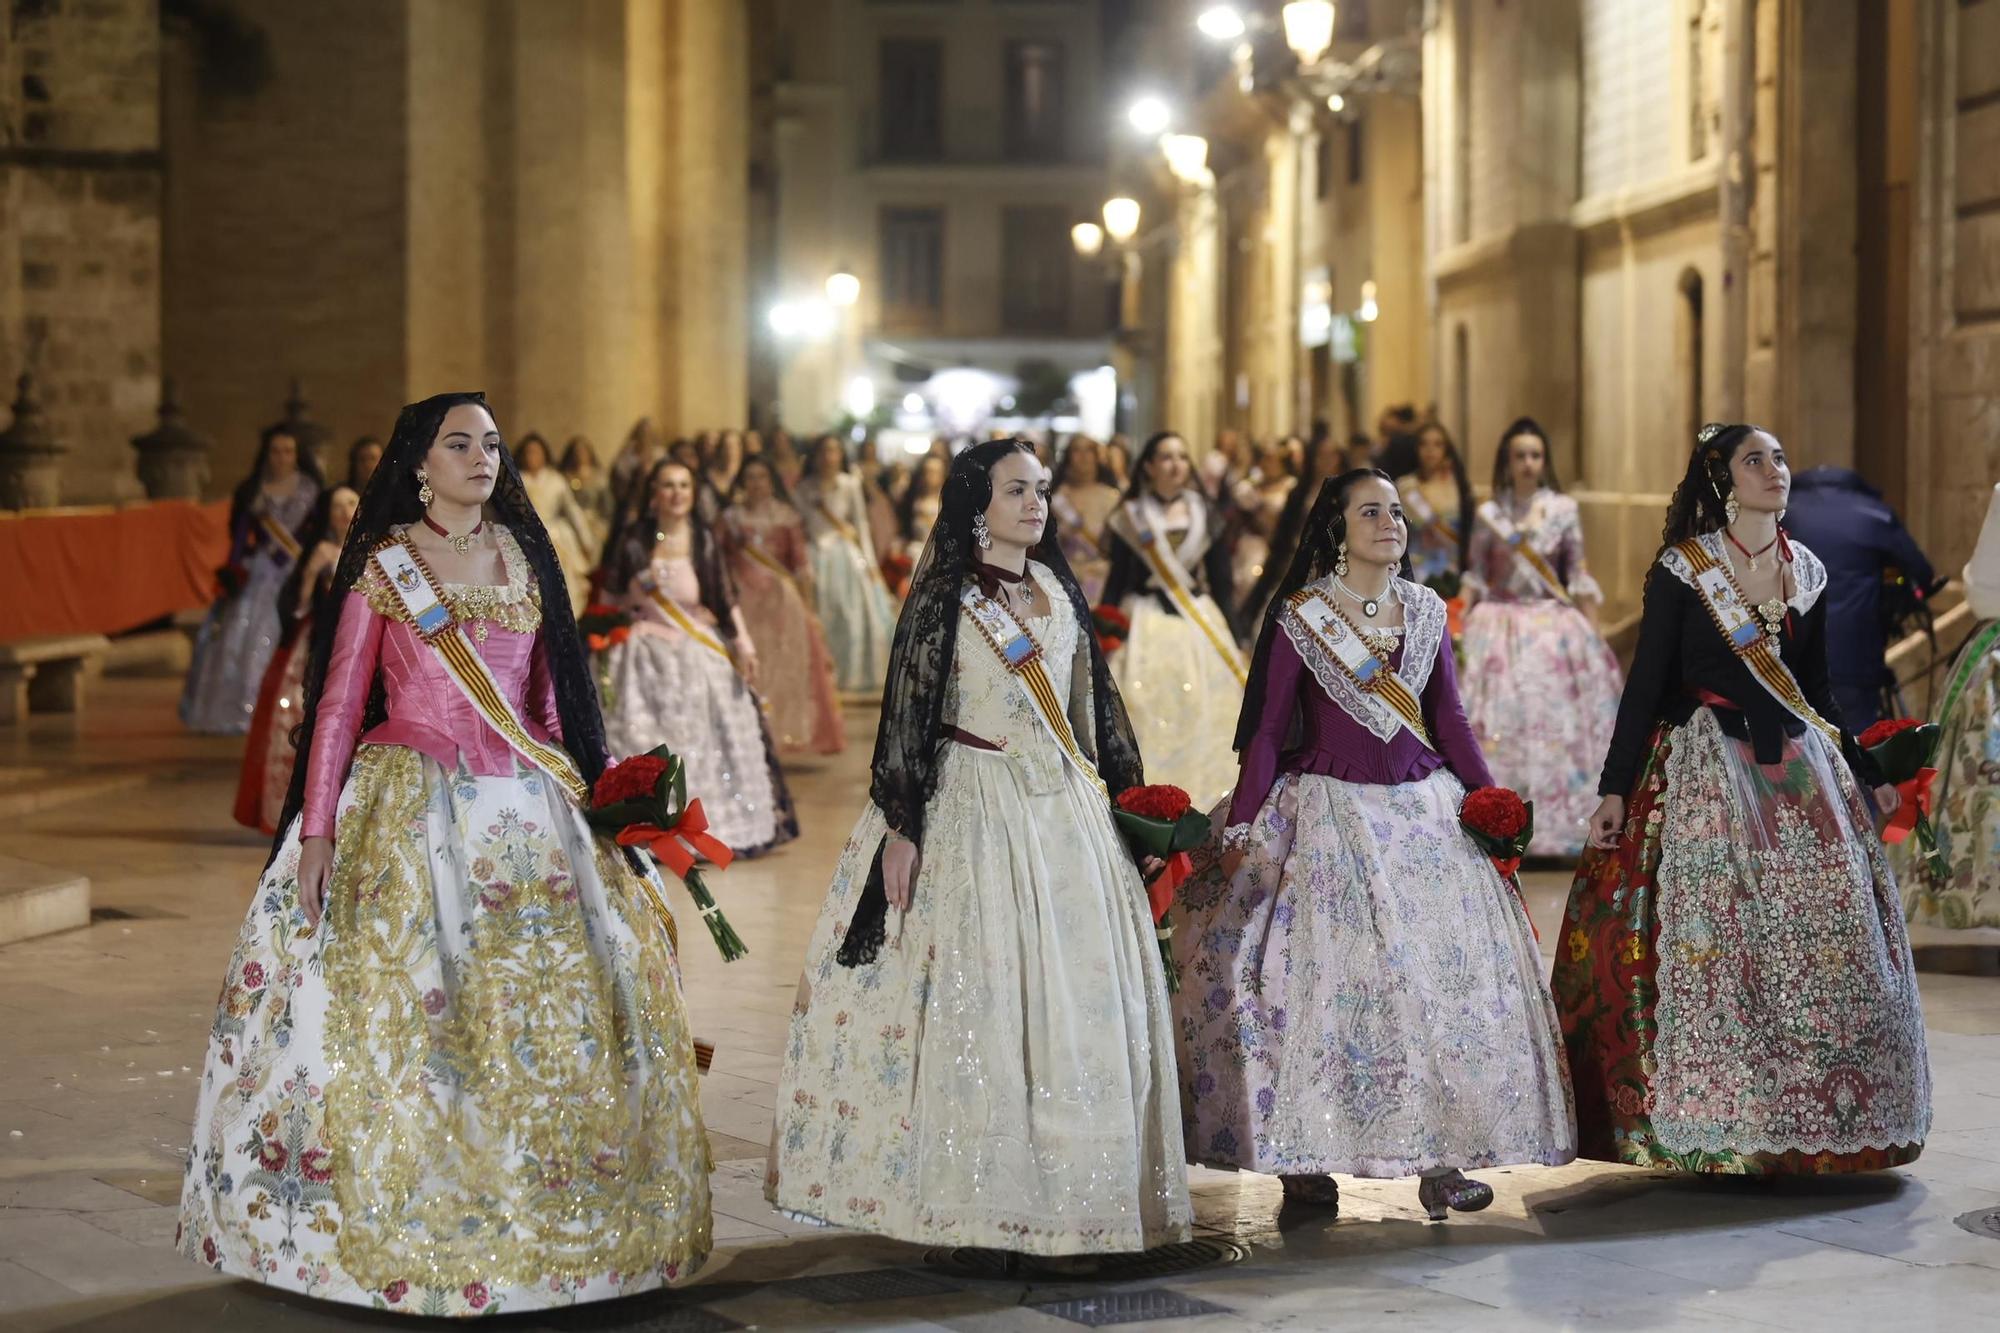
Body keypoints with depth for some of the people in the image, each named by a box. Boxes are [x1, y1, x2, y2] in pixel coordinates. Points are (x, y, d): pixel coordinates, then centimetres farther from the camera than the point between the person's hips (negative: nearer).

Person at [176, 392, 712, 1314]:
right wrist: (316, 829, -10)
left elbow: (550, 692, 14)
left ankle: (540, 1224, 13)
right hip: (411, 806, -3)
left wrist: (579, 799, 8)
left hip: (524, 813, 4)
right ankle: (398, 1226, 5)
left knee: (541, 1014, 2)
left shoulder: (524, 553, 11)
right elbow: (340, 701, -3)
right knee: (398, 1008, -6)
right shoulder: (381, 564, 0)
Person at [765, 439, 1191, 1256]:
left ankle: (1072, 1187, 13)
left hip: (1066, 812, 6)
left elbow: (1095, 703, 19)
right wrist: (900, 827, -13)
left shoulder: (1059, 592, 12)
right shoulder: (944, 597, -5)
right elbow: (908, 714, -8)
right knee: (981, 993, -6)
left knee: (1082, 990, 4)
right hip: (976, 811, -6)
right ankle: (981, 1196, 1)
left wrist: (1128, 788, 18)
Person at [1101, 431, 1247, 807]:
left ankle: (1201, 797, 8)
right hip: (1145, 623, -2)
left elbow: (1220, 581, 7)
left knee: (1201, 715, 0)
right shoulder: (1131, 516, 1)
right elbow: (1117, 579, 0)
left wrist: (1232, 638, 4)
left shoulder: (1204, 513, 7)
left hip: (1200, 622, 2)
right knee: (1146, 714, -6)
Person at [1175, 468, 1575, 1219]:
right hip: (1328, 812, -4)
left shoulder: (1427, 611, 7)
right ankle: (1302, 1159, 5)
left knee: (1445, 968, -2)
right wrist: (1240, 829, -9)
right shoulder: (1300, 617, -5)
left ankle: (1436, 1155, 4)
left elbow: (1448, 719, 12)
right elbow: (1266, 728, -5)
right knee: (1320, 974, -5)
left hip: (1422, 810, 4)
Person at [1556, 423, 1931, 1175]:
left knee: (1827, 942, 2)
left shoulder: (1807, 572, 10)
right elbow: (1644, 684, -5)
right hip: (1706, 772, -5)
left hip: (1800, 771, 5)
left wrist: (1869, 775, 18)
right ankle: (1718, 1127, 2)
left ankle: (1812, 1122, 13)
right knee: (1712, 942, -7)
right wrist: (1615, 789, -10)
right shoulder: (1681, 569, -4)